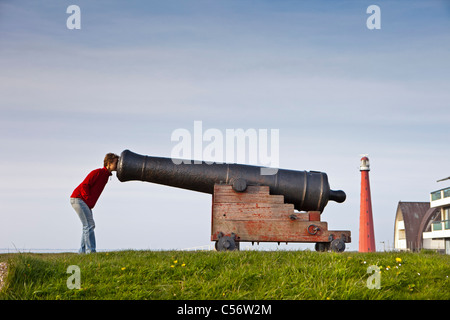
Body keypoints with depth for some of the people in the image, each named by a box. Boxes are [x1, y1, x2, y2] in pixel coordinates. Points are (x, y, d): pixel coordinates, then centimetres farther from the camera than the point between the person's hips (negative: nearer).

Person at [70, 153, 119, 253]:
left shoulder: (106, 175, 14)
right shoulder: (98, 172, -14)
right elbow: (84, 186, -19)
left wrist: (90, 204, 11)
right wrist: (89, 201, -18)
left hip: (87, 203, 10)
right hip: (78, 198, -10)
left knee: (89, 226, 11)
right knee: (89, 225, -14)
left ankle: (82, 251, 14)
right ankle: (90, 251, -15)